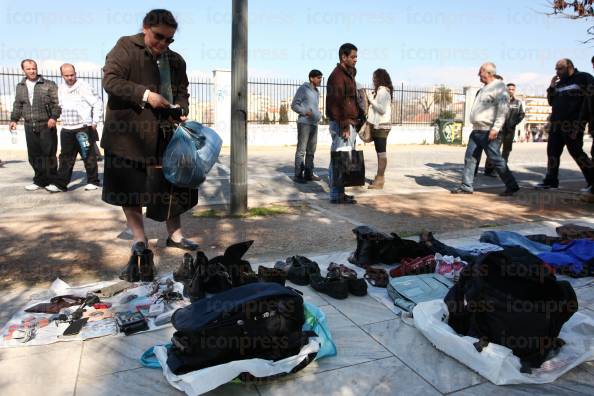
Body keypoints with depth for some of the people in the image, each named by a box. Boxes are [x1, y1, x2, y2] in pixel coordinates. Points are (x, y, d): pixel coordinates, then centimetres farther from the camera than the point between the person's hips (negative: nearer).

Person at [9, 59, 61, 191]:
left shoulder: (49, 85, 1)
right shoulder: (20, 87, 15)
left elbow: (56, 103, -4)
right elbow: (17, 105, 21)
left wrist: (54, 117, -17)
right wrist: (14, 119, 11)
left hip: (46, 125, -4)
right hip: (30, 127, 4)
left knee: (49, 154, -3)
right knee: (34, 155, 5)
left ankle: (51, 180, 7)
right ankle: (40, 181, 14)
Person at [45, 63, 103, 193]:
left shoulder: (83, 87, -7)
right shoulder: (61, 88, 12)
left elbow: (98, 104, -8)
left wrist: (95, 122, -8)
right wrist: (63, 120, 17)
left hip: (83, 128, -6)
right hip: (66, 129, 6)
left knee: (89, 156, 2)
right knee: (65, 157, 7)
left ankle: (93, 181, 13)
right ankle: (61, 184, 10)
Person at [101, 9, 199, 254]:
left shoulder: (176, 60, 13)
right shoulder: (126, 47, -2)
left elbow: (182, 92, 17)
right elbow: (110, 80, -11)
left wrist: (180, 110, -5)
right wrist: (146, 94, -20)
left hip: (165, 134, 4)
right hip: (130, 132, -4)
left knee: (172, 183, 6)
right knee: (130, 186, 3)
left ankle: (174, 235, 20)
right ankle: (139, 238, 17)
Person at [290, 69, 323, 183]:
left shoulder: (317, 92, 20)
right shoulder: (303, 89, -3)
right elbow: (294, 105, -6)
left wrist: (319, 115, 9)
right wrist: (305, 112, -19)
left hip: (314, 123, 8)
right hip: (304, 122, -8)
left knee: (311, 150, 9)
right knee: (301, 150, -7)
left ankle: (309, 173, 16)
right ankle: (298, 175, -5)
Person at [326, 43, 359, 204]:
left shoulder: (348, 74, 20)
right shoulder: (337, 75, -12)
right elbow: (336, 104, -19)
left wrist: (352, 124, 19)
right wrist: (344, 126, -21)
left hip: (349, 123, 10)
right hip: (341, 124, -10)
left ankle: (339, 192, 19)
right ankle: (336, 195, -2)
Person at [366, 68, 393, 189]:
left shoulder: (383, 90, -11)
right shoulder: (380, 90, 18)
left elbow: (382, 109, -18)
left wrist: (370, 100, -14)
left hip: (381, 126, -10)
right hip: (378, 125, 10)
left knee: (381, 152, -9)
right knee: (379, 152, 12)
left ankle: (380, 180, -8)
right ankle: (379, 177, 18)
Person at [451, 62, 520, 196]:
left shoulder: (498, 87, -9)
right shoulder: (484, 88, 19)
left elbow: (503, 109, -19)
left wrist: (496, 128, -26)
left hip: (489, 132, -9)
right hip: (477, 131, 9)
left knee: (496, 159, -3)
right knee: (470, 157, 5)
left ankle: (511, 186, 9)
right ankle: (466, 186, 9)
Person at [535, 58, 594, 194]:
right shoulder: (559, 83, 18)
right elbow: (551, 102, 20)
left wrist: (579, 123, -16)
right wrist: (552, 87, 5)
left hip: (572, 125, -7)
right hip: (556, 125, 7)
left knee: (576, 152, -5)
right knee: (552, 152, 6)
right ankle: (551, 181, 13)